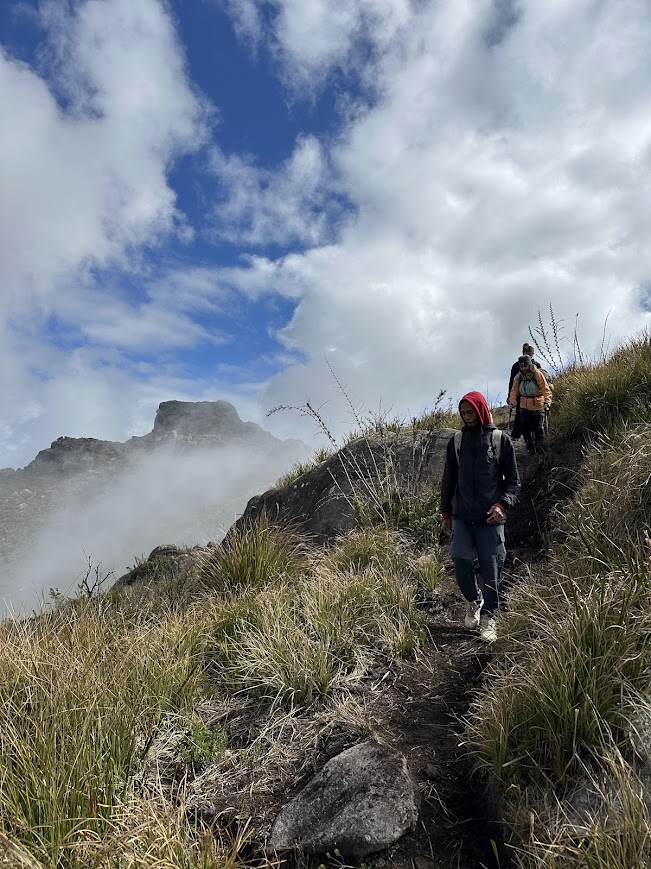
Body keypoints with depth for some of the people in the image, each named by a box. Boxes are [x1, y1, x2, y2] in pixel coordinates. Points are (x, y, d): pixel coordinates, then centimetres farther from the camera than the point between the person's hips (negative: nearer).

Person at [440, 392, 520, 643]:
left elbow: (513, 481, 3)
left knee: (491, 567, -1)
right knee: (461, 560, -9)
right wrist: (445, 512, 13)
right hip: (462, 516, 2)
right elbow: (448, 480, 15)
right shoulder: (456, 441, 9)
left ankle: (489, 616, 20)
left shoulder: (501, 439, 2)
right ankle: (474, 600, 21)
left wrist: (502, 504, -13)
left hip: (491, 518, -2)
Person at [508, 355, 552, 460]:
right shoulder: (518, 377, 1)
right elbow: (514, 390, 3)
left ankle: (540, 453, 6)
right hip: (524, 407, 4)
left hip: (538, 406, -4)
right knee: (525, 428, 5)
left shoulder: (538, 374, -12)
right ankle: (531, 448, 25)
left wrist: (547, 401, -30)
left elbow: (546, 389, -16)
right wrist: (512, 401, -13)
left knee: (538, 429, -2)